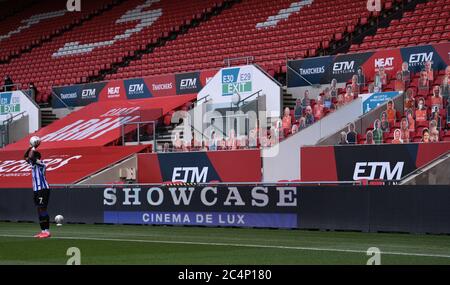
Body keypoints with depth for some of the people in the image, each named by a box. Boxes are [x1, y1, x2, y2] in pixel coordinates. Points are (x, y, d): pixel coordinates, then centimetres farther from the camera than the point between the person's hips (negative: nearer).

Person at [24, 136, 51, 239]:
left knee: (43, 209, -12)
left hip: (43, 189, -10)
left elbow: (30, 157, -27)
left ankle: (47, 231, -13)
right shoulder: (34, 164, 15)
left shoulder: (40, 164, -12)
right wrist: (31, 147, 17)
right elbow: (25, 157, 27)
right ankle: (43, 231, 13)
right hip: (36, 190, 10)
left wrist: (34, 148, -12)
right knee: (40, 210, 10)